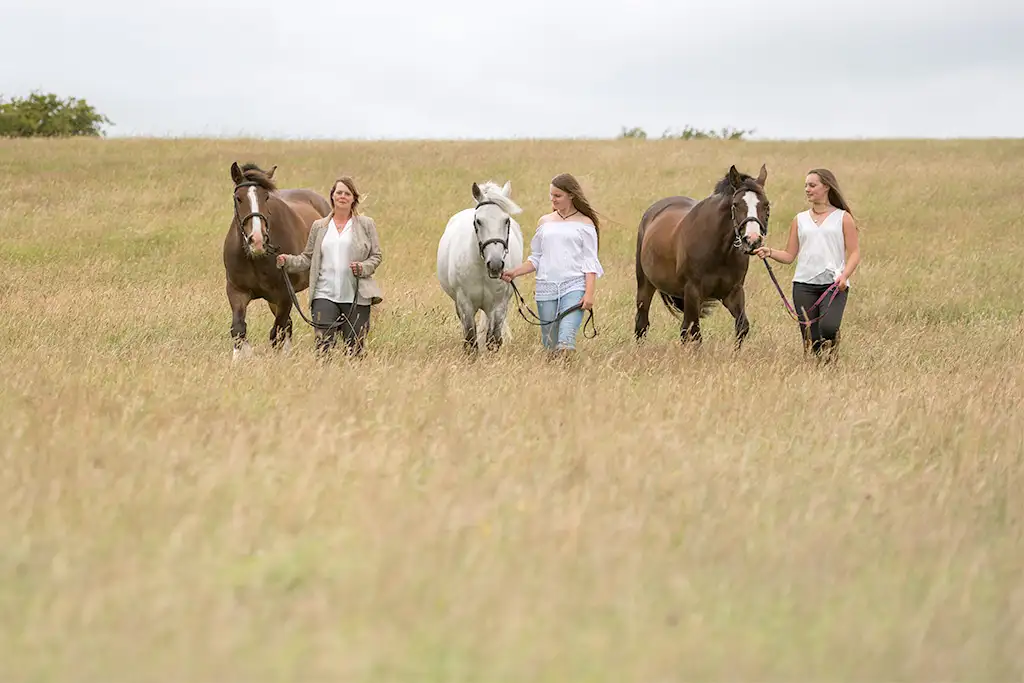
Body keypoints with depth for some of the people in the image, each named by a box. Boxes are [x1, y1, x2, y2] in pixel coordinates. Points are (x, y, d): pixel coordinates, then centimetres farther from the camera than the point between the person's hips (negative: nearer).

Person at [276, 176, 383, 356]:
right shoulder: (319, 226, 12)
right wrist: (288, 261, -5)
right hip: (325, 295, 1)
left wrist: (363, 267, -13)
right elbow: (308, 258, 13)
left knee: (355, 350, 2)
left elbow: (377, 255, 6)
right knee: (323, 347, -8)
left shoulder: (366, 224, 7)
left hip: (356, 297, -1)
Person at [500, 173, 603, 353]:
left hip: (574, 286, -4)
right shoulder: (545, 222, 14)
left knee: (566, 338, -22)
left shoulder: (584, 224, 4)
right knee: (550, 343, 4)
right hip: (546, 286, 4)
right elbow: (536, 259, 17)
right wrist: (515, 272, 1)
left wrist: (589, 293, -11)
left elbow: (590, 262, 0)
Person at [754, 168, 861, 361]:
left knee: (828, 328, -25)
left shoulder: (843, 218, 7)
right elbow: (789, 255, 13)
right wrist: (770, 252, -7)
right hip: (804, 283, 3)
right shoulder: (800, 220, 16)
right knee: (810, 341, -4)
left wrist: (844, 275, -15)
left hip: (834, 284, -3)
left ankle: (831, 357, 7)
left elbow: (854, 253, 2)